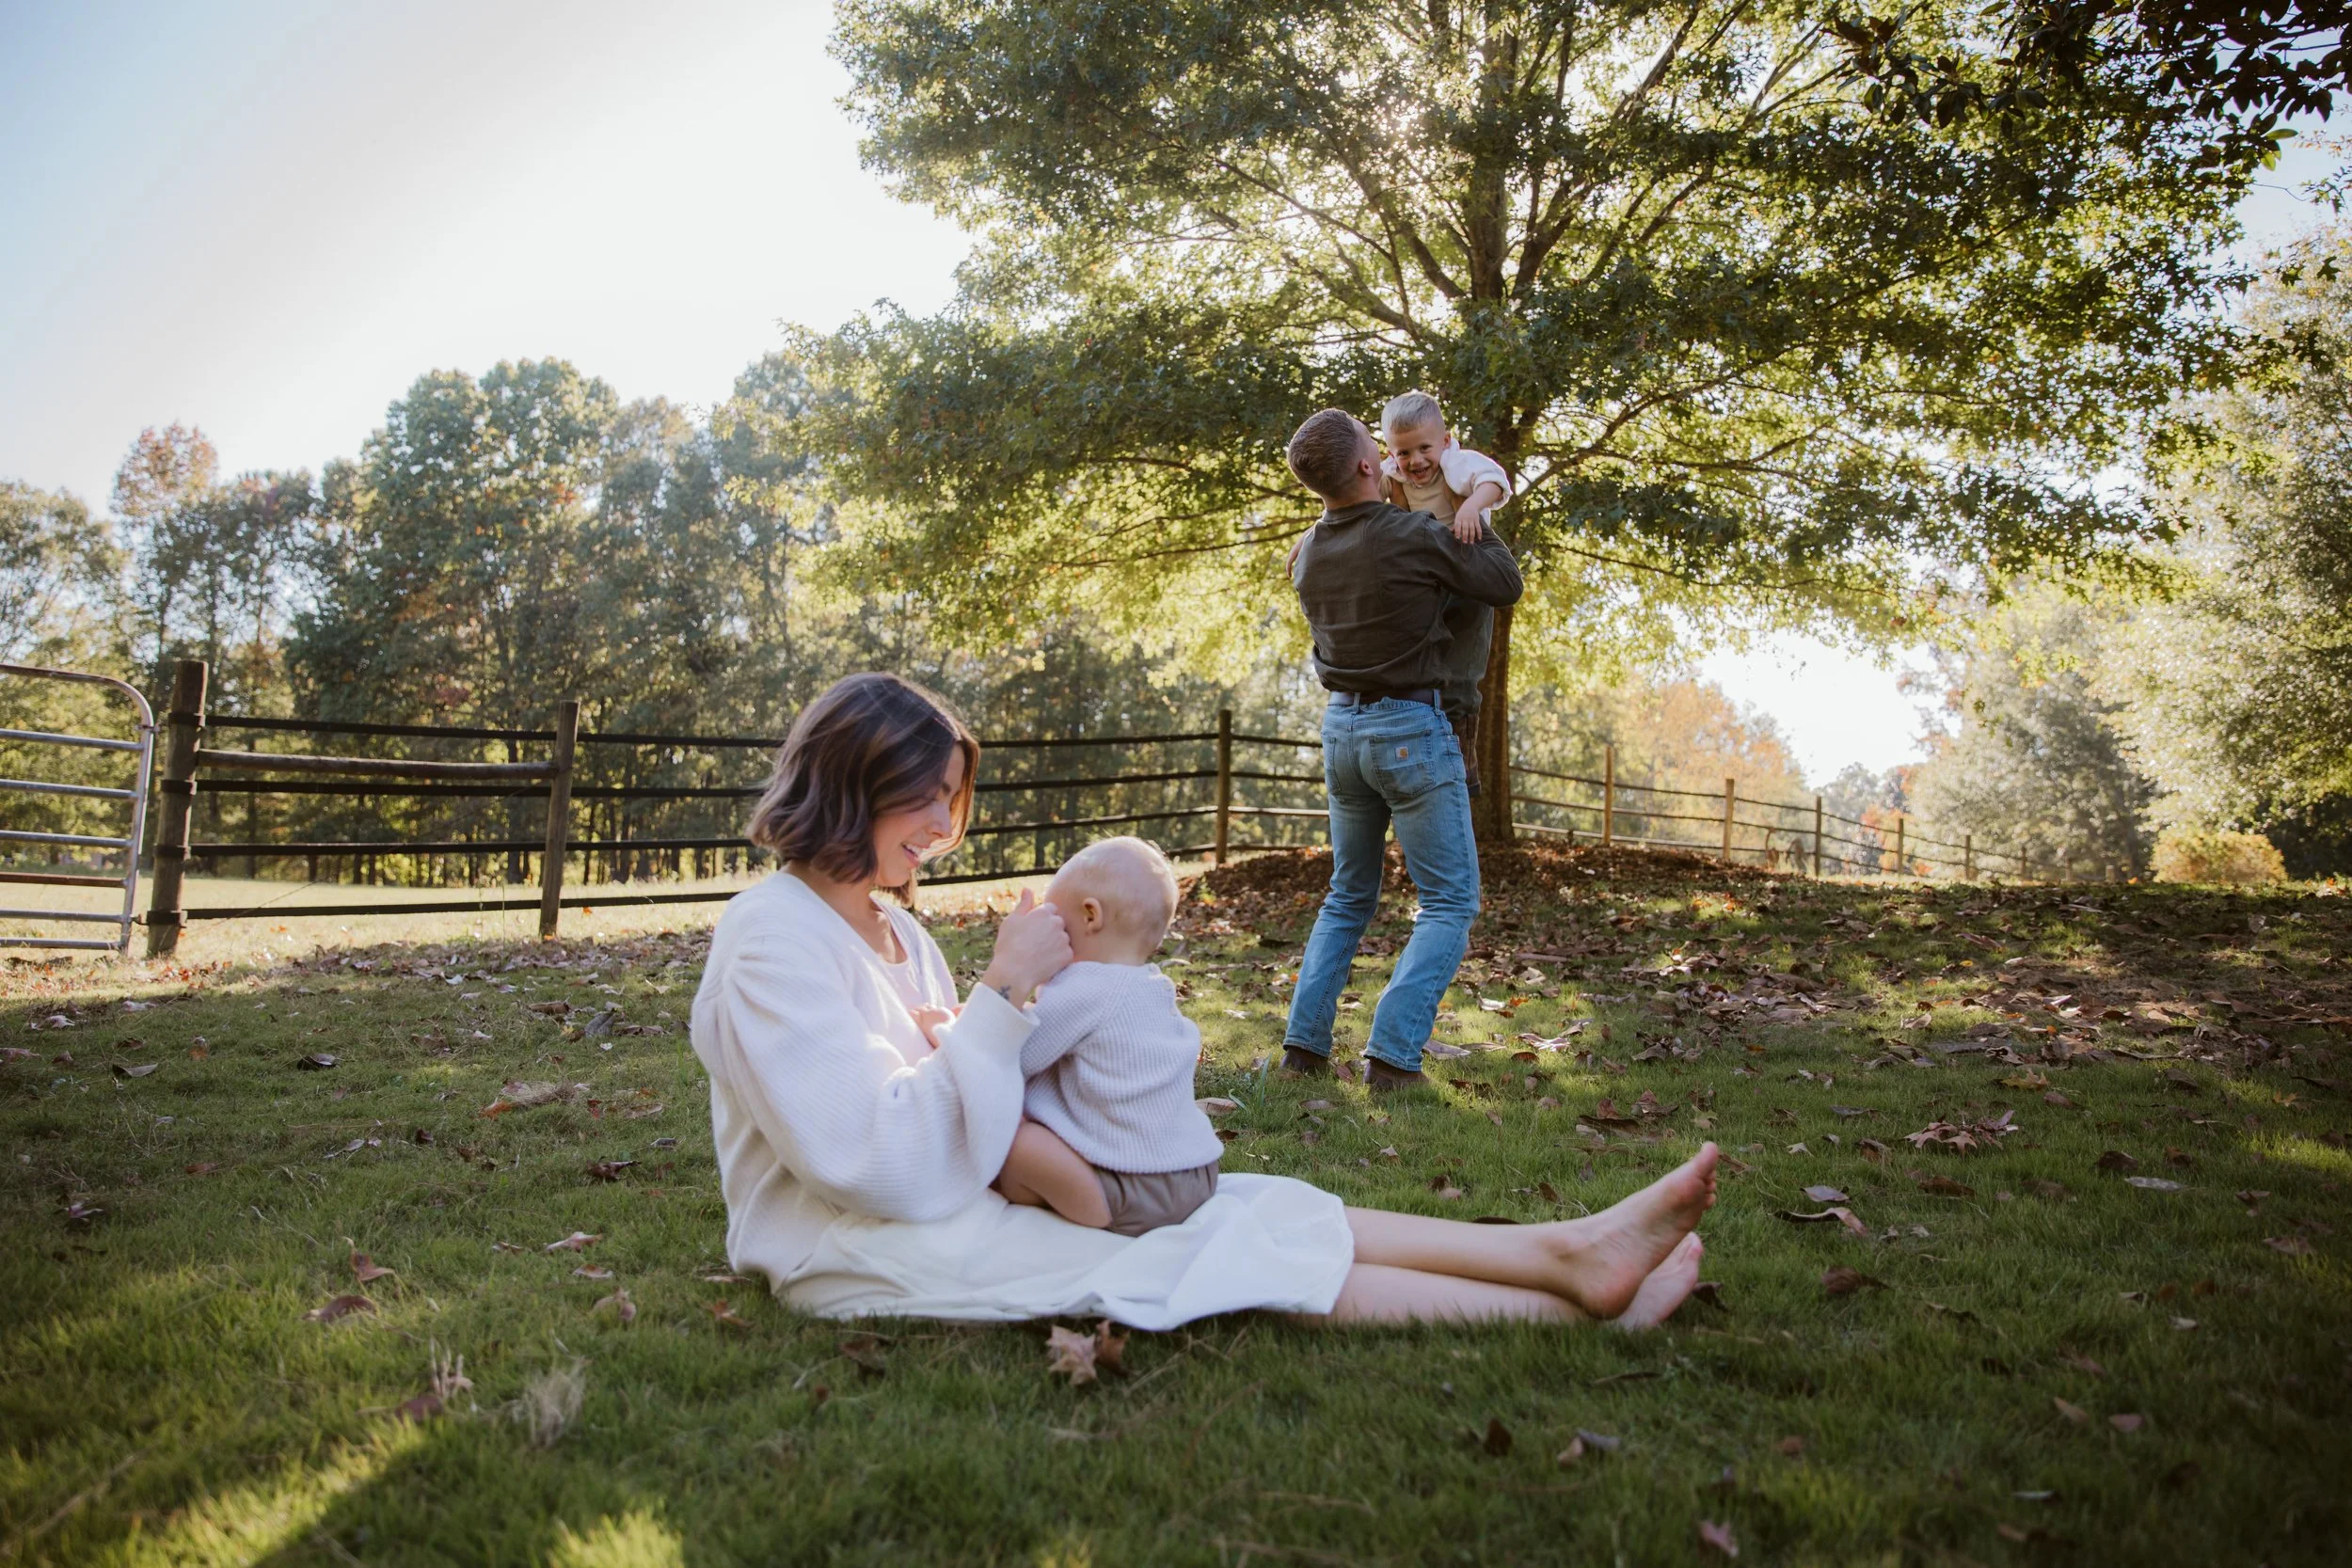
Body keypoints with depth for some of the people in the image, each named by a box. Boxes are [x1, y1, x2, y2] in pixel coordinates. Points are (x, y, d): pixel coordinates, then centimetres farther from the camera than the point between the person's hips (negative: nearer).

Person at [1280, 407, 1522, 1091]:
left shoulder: (1308, 552, 4)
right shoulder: (1416, 535, -17)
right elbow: (1505, 586, -3)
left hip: (1342, 727, 7)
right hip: (1410, 730, -6)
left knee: (1348, 897, 19)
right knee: (1450, 902, 3)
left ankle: (1305, 1041, 12)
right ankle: (1392, 1052, -8)